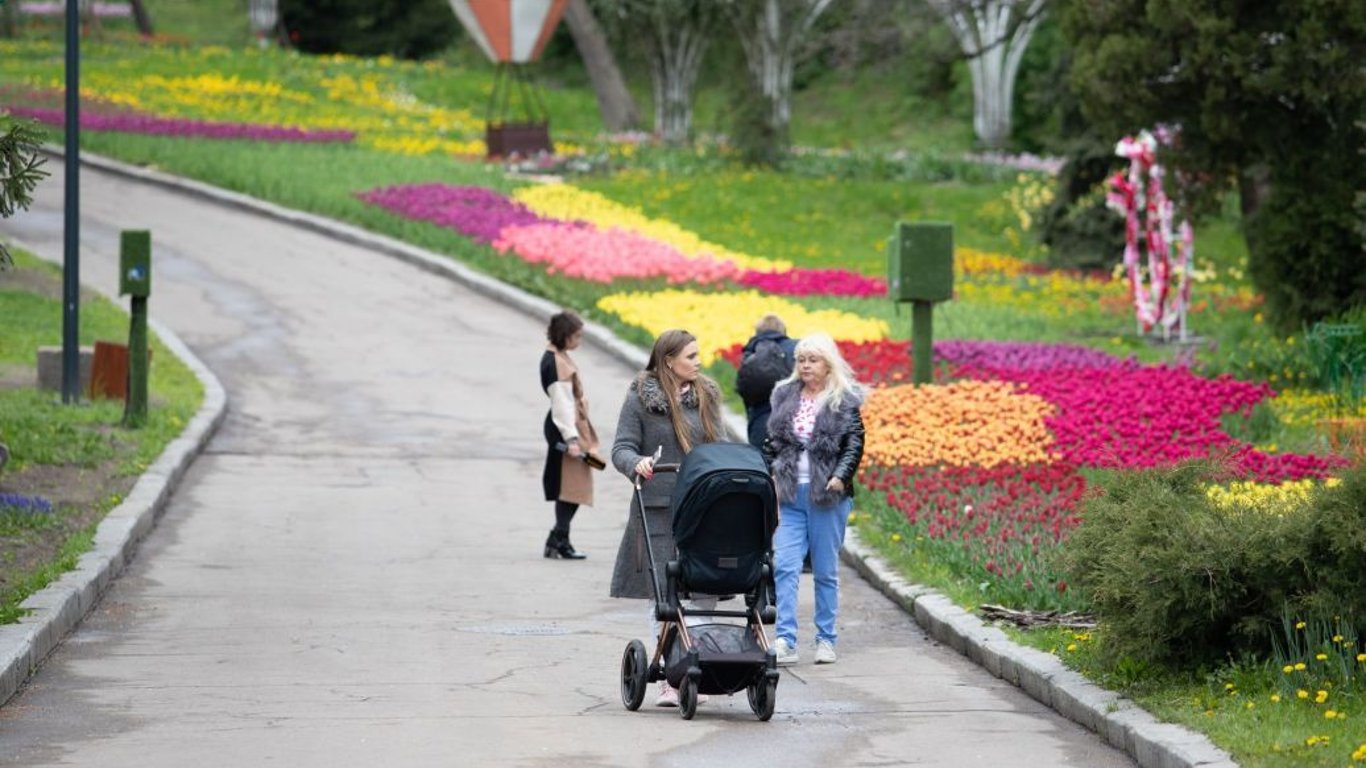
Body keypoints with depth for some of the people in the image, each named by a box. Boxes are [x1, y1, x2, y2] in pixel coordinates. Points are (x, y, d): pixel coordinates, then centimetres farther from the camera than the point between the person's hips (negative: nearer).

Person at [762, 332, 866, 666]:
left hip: (827, 496, -3)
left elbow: (855, 444, -4)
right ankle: (785, 641, -13)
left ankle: (826, 640, 15)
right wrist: (769, 477, 6)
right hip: (789, 494, 3)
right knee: (784, 566, -9)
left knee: (826, 571, 5)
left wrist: (841, 476, -18)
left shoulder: (845, 400, -1)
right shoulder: (785, 396, 11)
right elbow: (773, 442, 17)